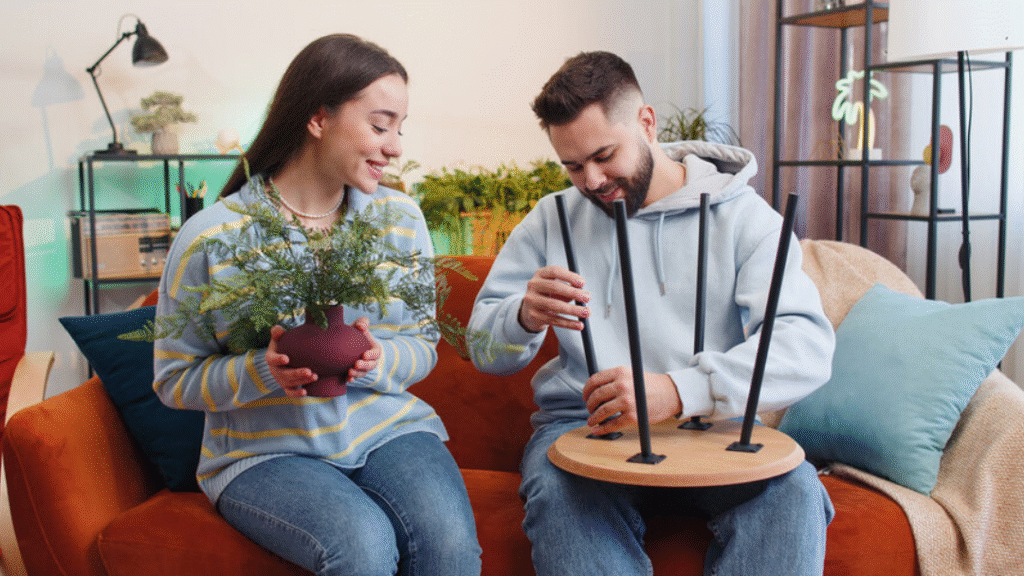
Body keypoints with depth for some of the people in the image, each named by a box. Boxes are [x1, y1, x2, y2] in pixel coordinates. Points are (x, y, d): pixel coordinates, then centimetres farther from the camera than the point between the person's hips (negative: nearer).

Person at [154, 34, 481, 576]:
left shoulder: (401, 218, 4)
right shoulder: (209, 239, -7)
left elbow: (423, 345, 10)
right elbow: (174, 380, 0)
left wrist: (379, 361, -14)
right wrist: (262, 371, -20)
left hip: (388, 428, 3)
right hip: (265, 451, -2)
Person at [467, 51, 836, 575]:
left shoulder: (741, 215, 1)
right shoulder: (552, 220, 9)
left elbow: (808, 346, -14)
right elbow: (483, 349, 9)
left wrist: (677, 391, -30)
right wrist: (526, 317, -17)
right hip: (581, 424, 1)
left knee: (793, 490, -30)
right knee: (558, 495, -33)